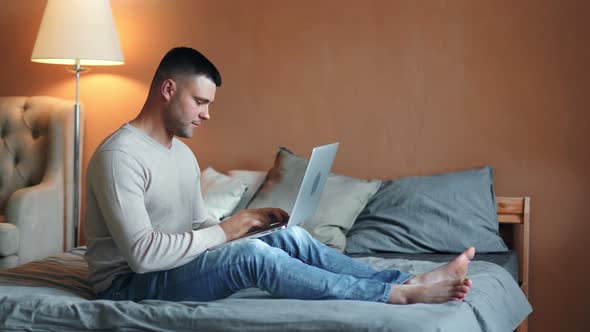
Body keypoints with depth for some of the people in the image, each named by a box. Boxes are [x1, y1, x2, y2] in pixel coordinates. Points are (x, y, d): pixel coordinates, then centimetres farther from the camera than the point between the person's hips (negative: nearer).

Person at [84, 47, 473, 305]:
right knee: (254, 255, -30)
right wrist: (224, 231, -21)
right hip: (131, 284, -9)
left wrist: (248, 221, -6)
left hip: (176, 267, 9)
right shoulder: (120, 156, -20)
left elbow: (199, 227, 14)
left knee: (291, 237, -8)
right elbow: (143, 253, -28)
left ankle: (408, 282, -10)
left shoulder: (183, 154, 12)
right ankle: (401, 296, -26)